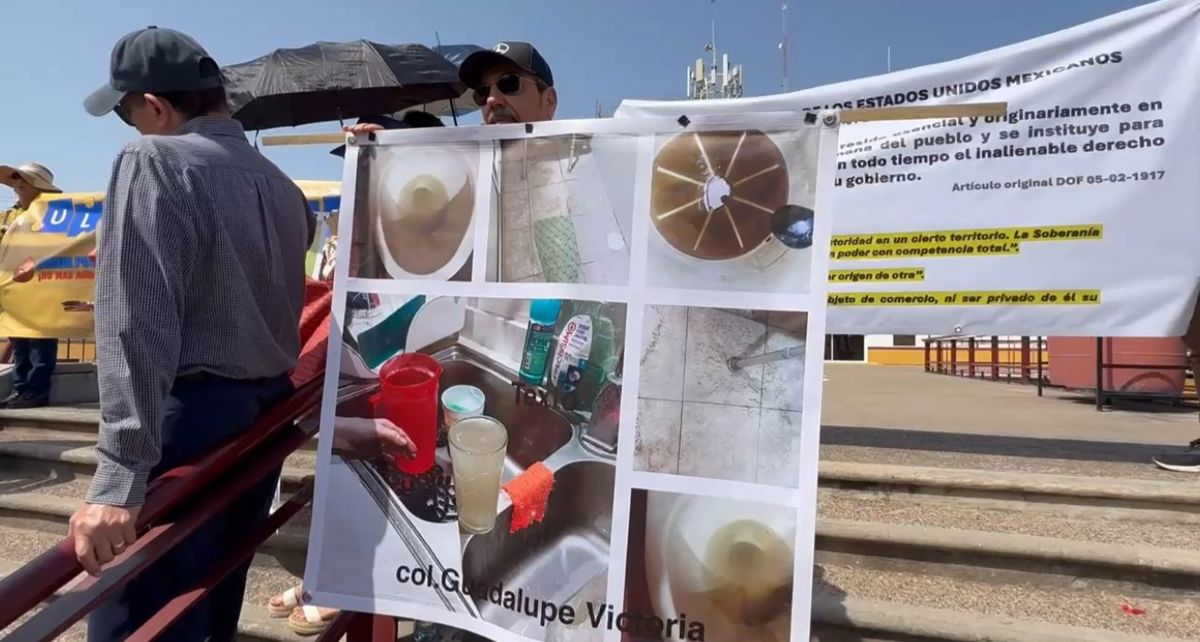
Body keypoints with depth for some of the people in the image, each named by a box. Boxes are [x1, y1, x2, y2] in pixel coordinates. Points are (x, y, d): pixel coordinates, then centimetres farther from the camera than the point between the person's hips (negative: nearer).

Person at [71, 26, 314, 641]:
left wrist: (120, 473, -24)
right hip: (266, 411, 8)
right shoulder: (279, 181, 14)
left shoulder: (152, 162, -10)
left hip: (193, 414, -8)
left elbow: (138, 320, -21)